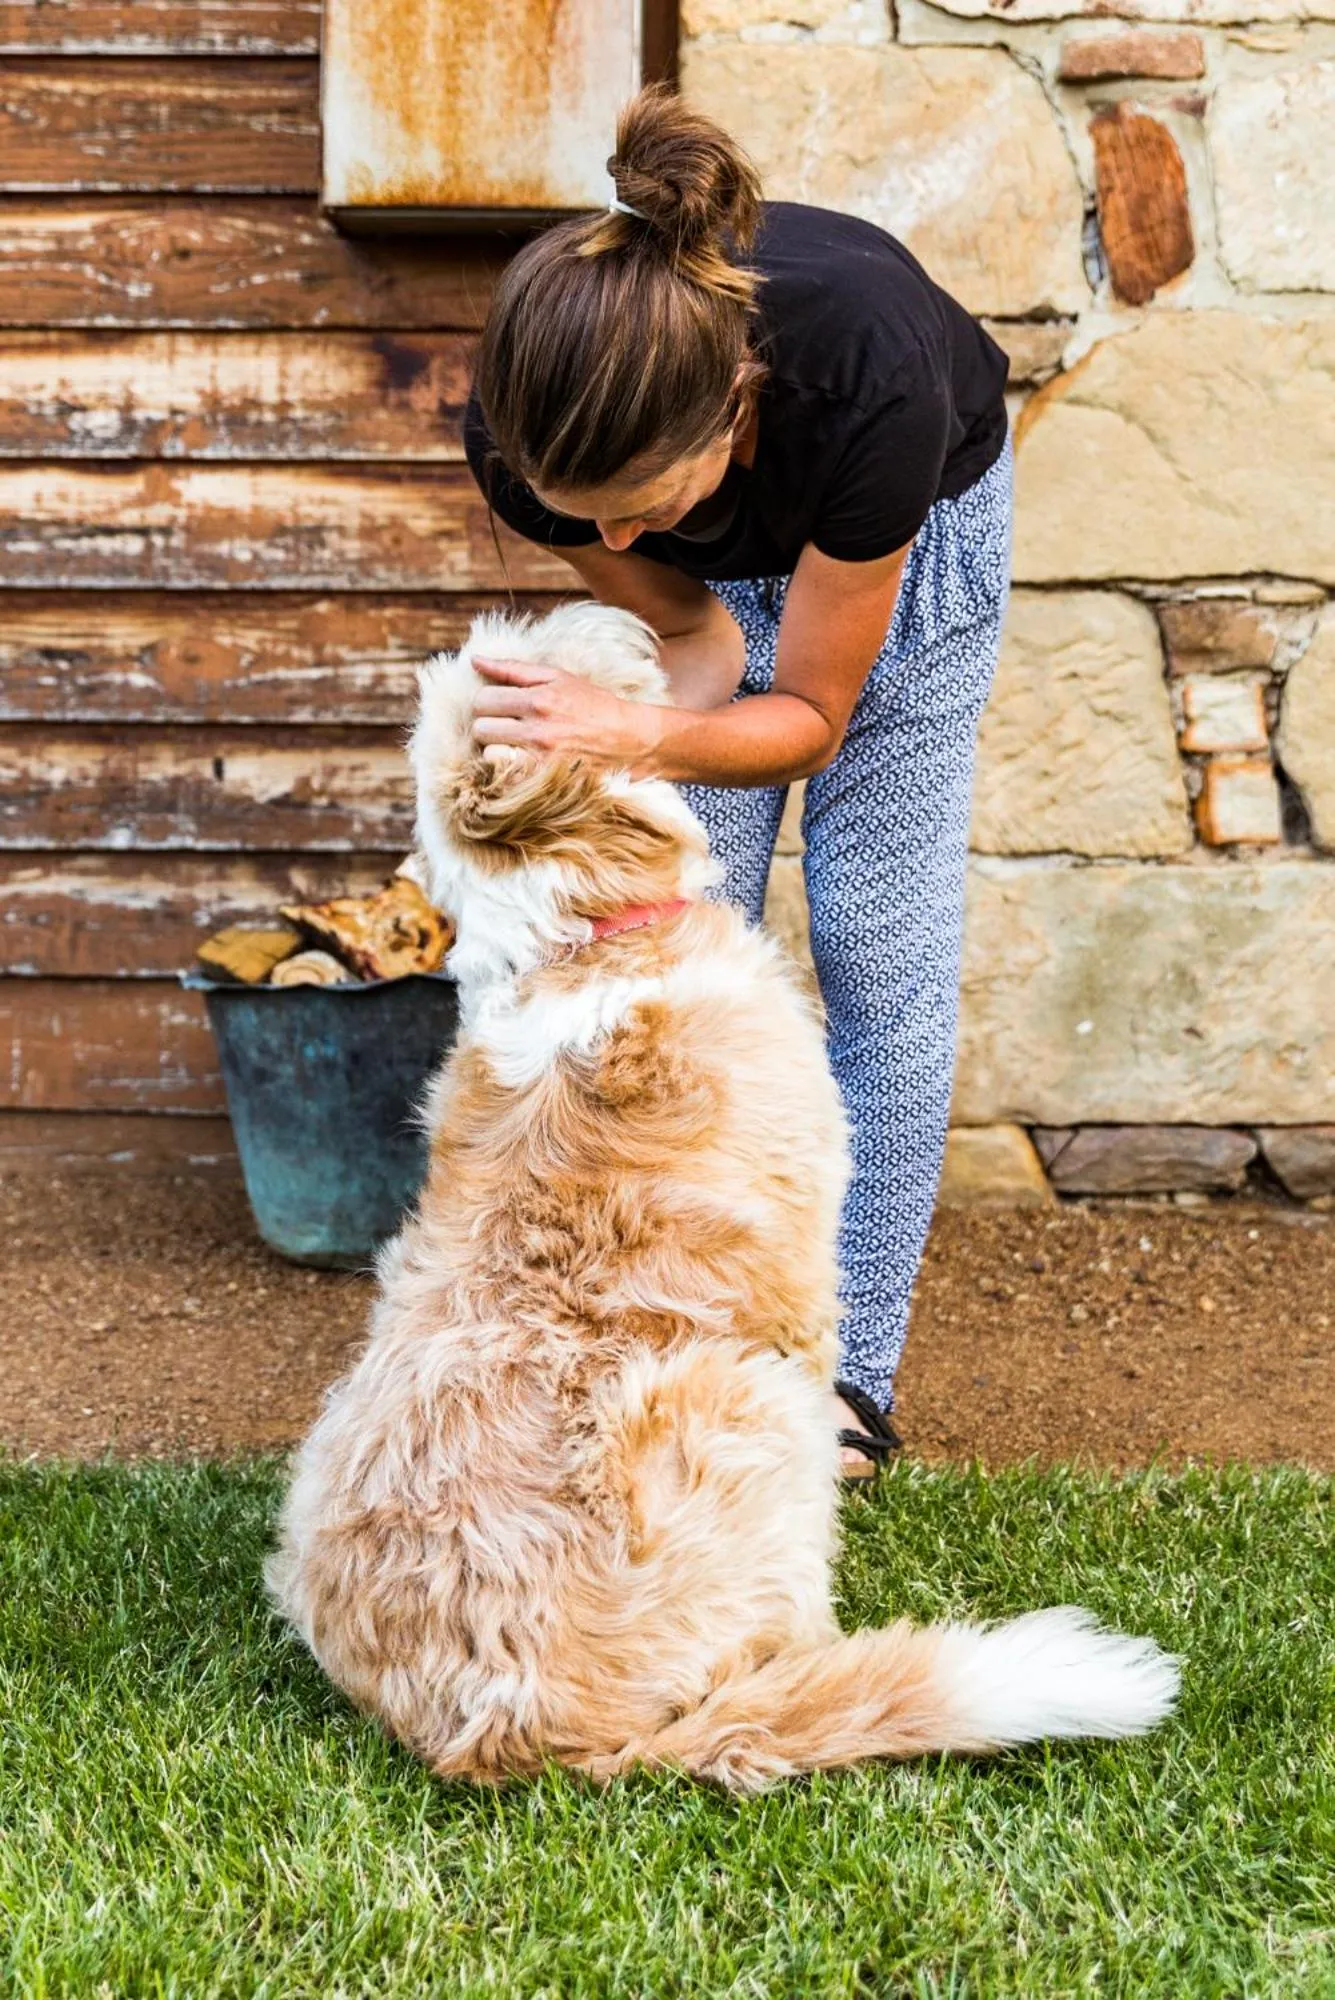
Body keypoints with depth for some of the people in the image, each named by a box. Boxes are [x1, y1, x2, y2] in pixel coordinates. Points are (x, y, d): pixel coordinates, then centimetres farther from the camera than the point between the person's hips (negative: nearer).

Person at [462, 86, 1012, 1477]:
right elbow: (694, 635, -17)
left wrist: (635, 736, -48)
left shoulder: (872, 373, -45)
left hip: (911, 526, -2)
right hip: (719, 575, 3)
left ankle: (846, 1372, 7)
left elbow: (812, 714, -30)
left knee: (878, 956, -4)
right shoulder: (531, 428, -36)